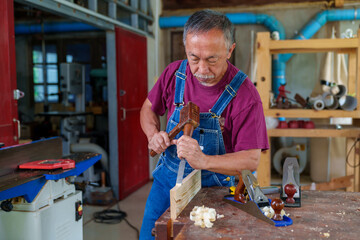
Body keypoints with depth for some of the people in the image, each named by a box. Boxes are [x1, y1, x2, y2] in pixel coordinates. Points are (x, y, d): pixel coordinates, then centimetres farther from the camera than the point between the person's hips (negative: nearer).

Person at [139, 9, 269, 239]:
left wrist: (204, 161, -34)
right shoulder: (175, 73, -9)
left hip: (211, 187, -3)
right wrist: (153, 134, -12)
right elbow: (149, 108, 9)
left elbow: (251, 159, -20)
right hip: (166, 180, 4)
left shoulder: (245, 95, -21)